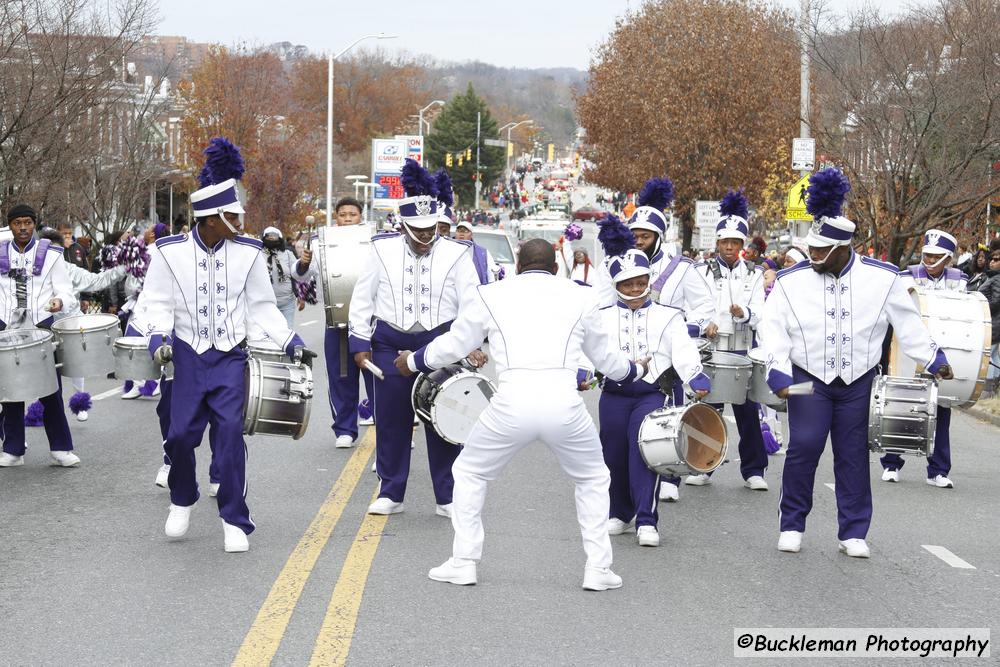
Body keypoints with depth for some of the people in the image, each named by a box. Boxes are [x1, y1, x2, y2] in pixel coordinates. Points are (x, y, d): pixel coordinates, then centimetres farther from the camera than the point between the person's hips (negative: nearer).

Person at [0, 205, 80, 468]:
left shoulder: (50, 254, 3)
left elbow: (66, 292, 0)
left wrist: (59, 301, -22)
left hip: (41, 328, -2)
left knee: (50, 392, -1)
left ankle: (61, 448, 7)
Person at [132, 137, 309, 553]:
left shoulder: (248, 252, -4)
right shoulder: (170, 251, -9)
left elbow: (262, 305, 7)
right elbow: (158, 303, -1)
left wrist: (290, 341, 0)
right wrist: (159, 335, -19)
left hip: (231, 357, 0)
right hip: (189, 356, 0)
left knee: (230, 430, -11)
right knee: (181, 433, -1)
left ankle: (234, 521, -1)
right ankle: (182, 501, 28)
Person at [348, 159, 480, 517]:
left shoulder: (456, 254, -2)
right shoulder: (383, 250, 1)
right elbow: (362, 299, 6)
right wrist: (360, 344, 2)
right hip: (391, 345, 1)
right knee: (391, 420, 5)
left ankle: (447, 497, 11)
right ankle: (391, 494, 16)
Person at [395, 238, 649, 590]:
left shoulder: (487, 295, 15)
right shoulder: (580, 296, 18)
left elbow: (454, 344, 25)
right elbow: (605, 356, 30)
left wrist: (414, 360, 45)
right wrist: (635, 370, 52)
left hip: (511, 404, -1)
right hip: (564, 403, 1)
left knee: (469, 472, 23)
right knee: (593, 479, 25)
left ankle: (463, 562, 21)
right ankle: (598, 568, 18)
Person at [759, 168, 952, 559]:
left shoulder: (881, 278, -6)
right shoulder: (791, 281, -7)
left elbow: (907, 322, 5)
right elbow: (773, 327, -4)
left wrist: (932, 359, 9)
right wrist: (778, 369, -16)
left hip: (857, 382, 1)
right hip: (809, 380, -1)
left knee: (853, 454, 5)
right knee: (804, 447, -10)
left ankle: (853, 533, 15)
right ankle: (791, 526, 5)